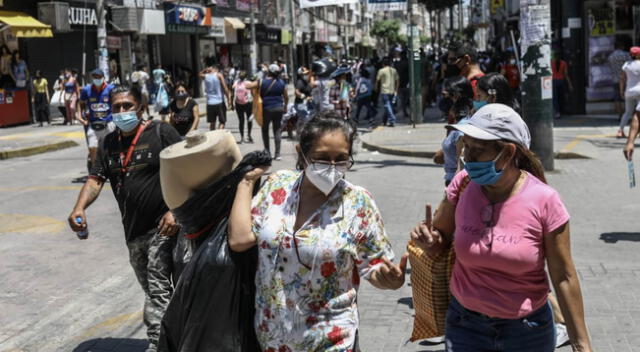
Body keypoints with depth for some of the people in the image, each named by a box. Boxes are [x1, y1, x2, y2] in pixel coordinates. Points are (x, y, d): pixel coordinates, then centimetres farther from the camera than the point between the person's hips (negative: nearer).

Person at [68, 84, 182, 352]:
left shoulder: (161, 133, -8)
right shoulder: (109, 143, 10)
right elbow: (95, 180, 3)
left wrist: (175, 211, -20)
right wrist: (79, 207, -16)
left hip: (163, 227, -7)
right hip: (132, 230, 7)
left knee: (158, 289, -11)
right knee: (151, 288, 18)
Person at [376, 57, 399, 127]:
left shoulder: (381, 71, -6)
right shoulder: (394, 70, 8)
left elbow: (377, 80, -1)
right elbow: (397, 80, 11)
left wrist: (376, 88, 14)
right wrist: (396, 90, 17)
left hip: (384, 91, -5)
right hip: (392, 91, 5)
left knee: (387, 106, -5)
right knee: (389, 106, 14)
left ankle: (392, 121, -13)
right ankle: (385, 120, 24)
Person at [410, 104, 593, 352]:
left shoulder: (544, 201, -16)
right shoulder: (463, 184, -9)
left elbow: (564, 278, -10)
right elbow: (440, 240, 6)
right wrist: (427, 240, -19)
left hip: (528, 331, -2)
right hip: (466, 324, 2)